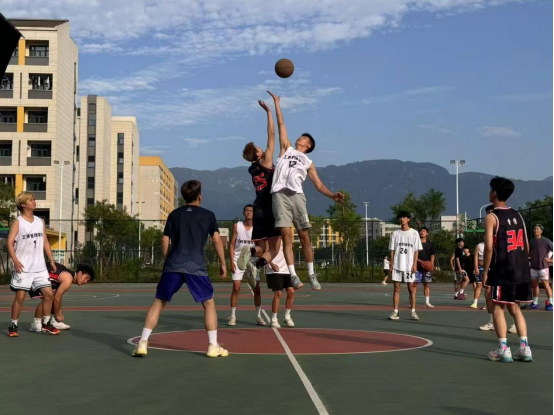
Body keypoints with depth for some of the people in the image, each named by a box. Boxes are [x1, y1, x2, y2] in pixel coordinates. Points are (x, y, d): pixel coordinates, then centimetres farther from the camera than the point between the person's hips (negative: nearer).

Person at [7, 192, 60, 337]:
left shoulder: (40, 222, 13)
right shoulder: (17, 222, -5)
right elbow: (10, 242, -12)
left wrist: (52, 260, 13)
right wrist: (15, 261, -24)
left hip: (40, 267, 5)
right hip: (23, 268, -5)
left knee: (49, 293, 2)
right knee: (20, 296, -4)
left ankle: (46, 324, 14)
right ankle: (14, 325, 8)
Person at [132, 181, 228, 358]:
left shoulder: (174, 214, 14)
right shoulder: (208, 215, 8)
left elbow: (165, 242, 12)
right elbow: (217, 240, 2)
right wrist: (223, 263, 10)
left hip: (173, 265, 2)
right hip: (196, 267, -2)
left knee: (159, 303, 10)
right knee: (209, 303, 11)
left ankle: (142, 343, 1)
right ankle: (213, 346, 5)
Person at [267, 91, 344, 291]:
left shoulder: (308, 163, 23)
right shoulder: (287, 149, 25)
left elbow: (319, 185, 14)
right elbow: (281, 124, 24)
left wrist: (333, 195, -3)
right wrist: (277, 103, 23)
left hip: (297, 195, 1)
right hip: (280, 194, 0)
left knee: (304, 236, -1)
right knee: (286, 235, -8)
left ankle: (311, 274, 7)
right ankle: (293, 275, -8)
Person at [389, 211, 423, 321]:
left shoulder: (414, 233, 2)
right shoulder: (395, 233, 8)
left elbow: (416, 250, 0)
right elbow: (392, 250, 8)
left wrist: (415, 264, -8)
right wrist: (391, 264, 1)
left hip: (409, 266, -2)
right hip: (397, 265, 2)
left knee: (411, 288, 0)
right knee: (396, 288, 2)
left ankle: (413, 312, 5)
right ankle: (396, 312, 4)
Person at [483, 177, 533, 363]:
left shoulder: (492, 217, -7)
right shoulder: (518, 215, 12)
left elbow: (489, 247, -14)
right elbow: (526, 246, 12)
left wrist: (485, 271, -8)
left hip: (503, 270, -6)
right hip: (521, 270, 6)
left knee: (499, 308, 2)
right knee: (514, 307, 15)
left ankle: (503, 350, -2)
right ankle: (524, 348, 10)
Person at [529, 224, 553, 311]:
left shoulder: (545, 241, -9)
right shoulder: (532, 241, 8)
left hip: (543, 266, -6)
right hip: (534, 266, 6)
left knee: (546, 284, -8)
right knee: (535, 284, 10)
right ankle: (535, 303, 17)